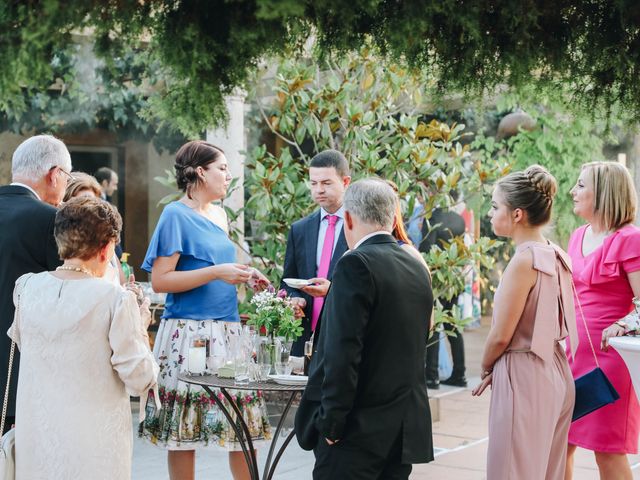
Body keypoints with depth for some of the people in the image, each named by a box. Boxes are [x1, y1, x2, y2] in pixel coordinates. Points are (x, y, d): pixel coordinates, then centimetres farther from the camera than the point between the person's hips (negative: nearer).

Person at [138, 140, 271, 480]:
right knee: (185, 429, 0)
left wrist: (240, 277, 9)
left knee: (245, 423, 5)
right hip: (190, 333, -7)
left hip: (228, 330, 7)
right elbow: (160, 280, -13)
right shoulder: (176, 215, -7)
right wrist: (216, 273, -17)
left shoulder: (220, 215, 15)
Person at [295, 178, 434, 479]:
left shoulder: (356, 265, -13)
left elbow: (343, 353, -19)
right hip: (406, 430, 8)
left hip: (358, 431, -8)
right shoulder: (417, 268, 12)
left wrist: (331, 423, -15)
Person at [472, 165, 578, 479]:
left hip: (524, 378, -8)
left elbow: (501, 336, -16)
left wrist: (485, 369, 4)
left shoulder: (524, 259, -18)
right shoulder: (557, 256, 6)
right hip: (556, 374, 8)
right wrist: (498, 369, 14)